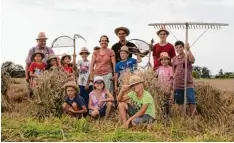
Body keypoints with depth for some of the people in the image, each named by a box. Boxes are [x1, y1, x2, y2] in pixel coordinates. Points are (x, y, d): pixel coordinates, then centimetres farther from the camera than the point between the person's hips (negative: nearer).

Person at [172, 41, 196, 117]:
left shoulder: (187, 56, -1)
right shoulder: (174, 59, 12)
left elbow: (192, 60, -25)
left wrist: (188, 50, -32)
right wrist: (172, 83, 11)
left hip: (188, 83, -4)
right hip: (177, 84, 4)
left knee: (191, 102, -6)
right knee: (180, 102, 8)